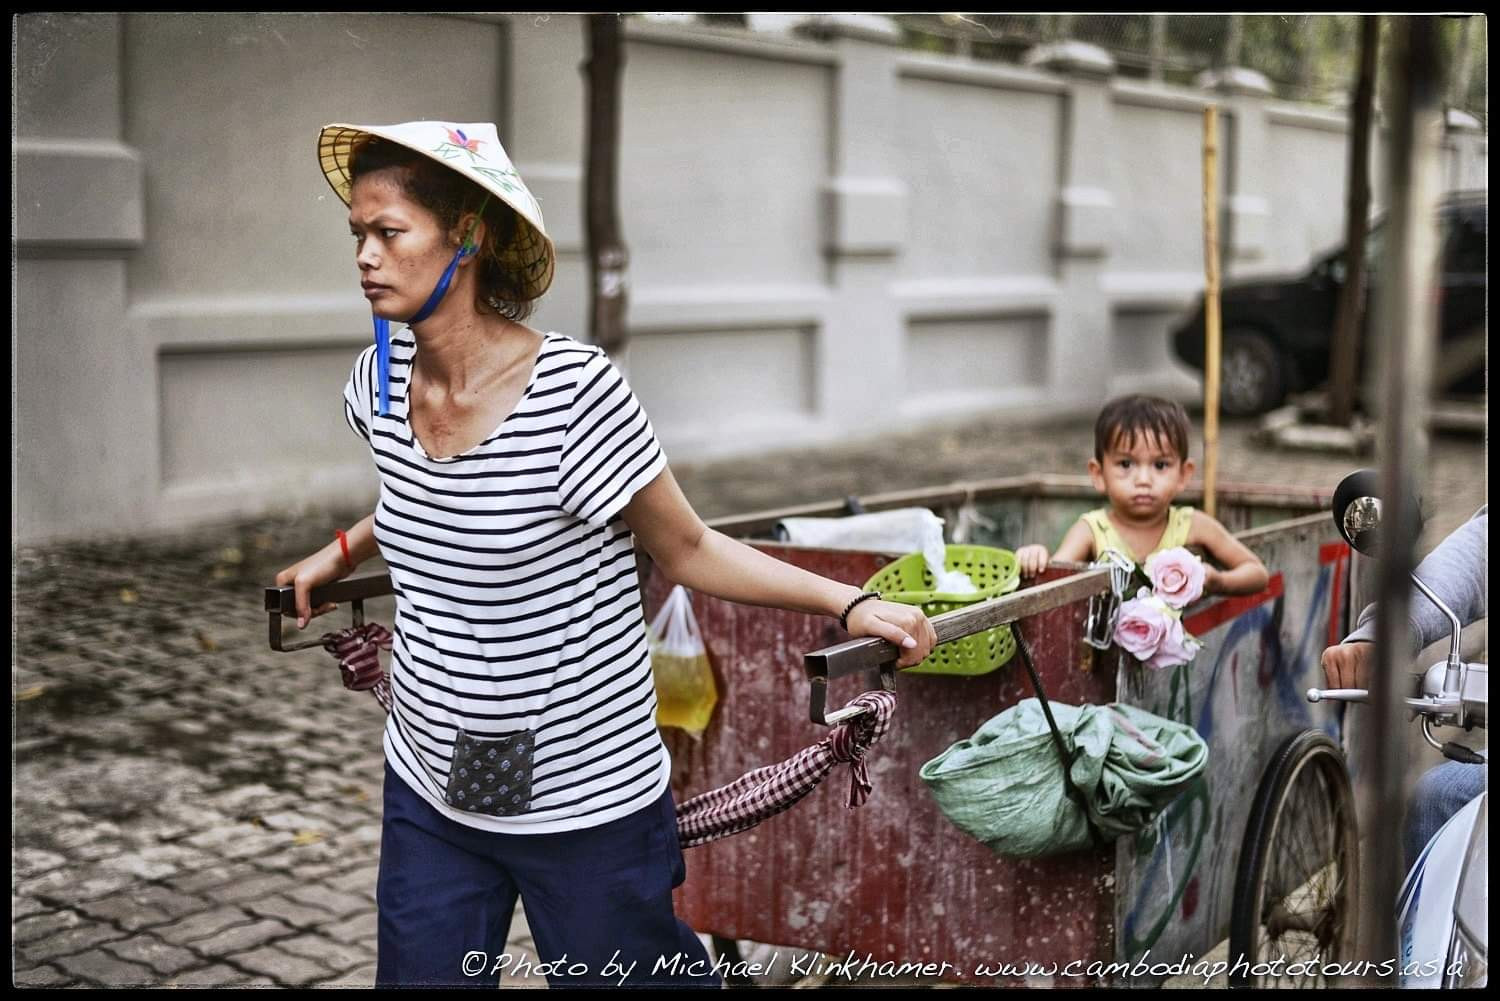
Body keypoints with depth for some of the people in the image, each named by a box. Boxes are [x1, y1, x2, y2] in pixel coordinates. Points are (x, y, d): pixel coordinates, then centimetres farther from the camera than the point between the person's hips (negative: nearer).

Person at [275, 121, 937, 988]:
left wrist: (849, 602, -20)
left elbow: (689, 550, -13)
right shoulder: (383, 381, -2)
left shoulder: (574, 393, -21)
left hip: (587, 804, -5)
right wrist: (344, 553, 17)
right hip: (430, 789, 6)